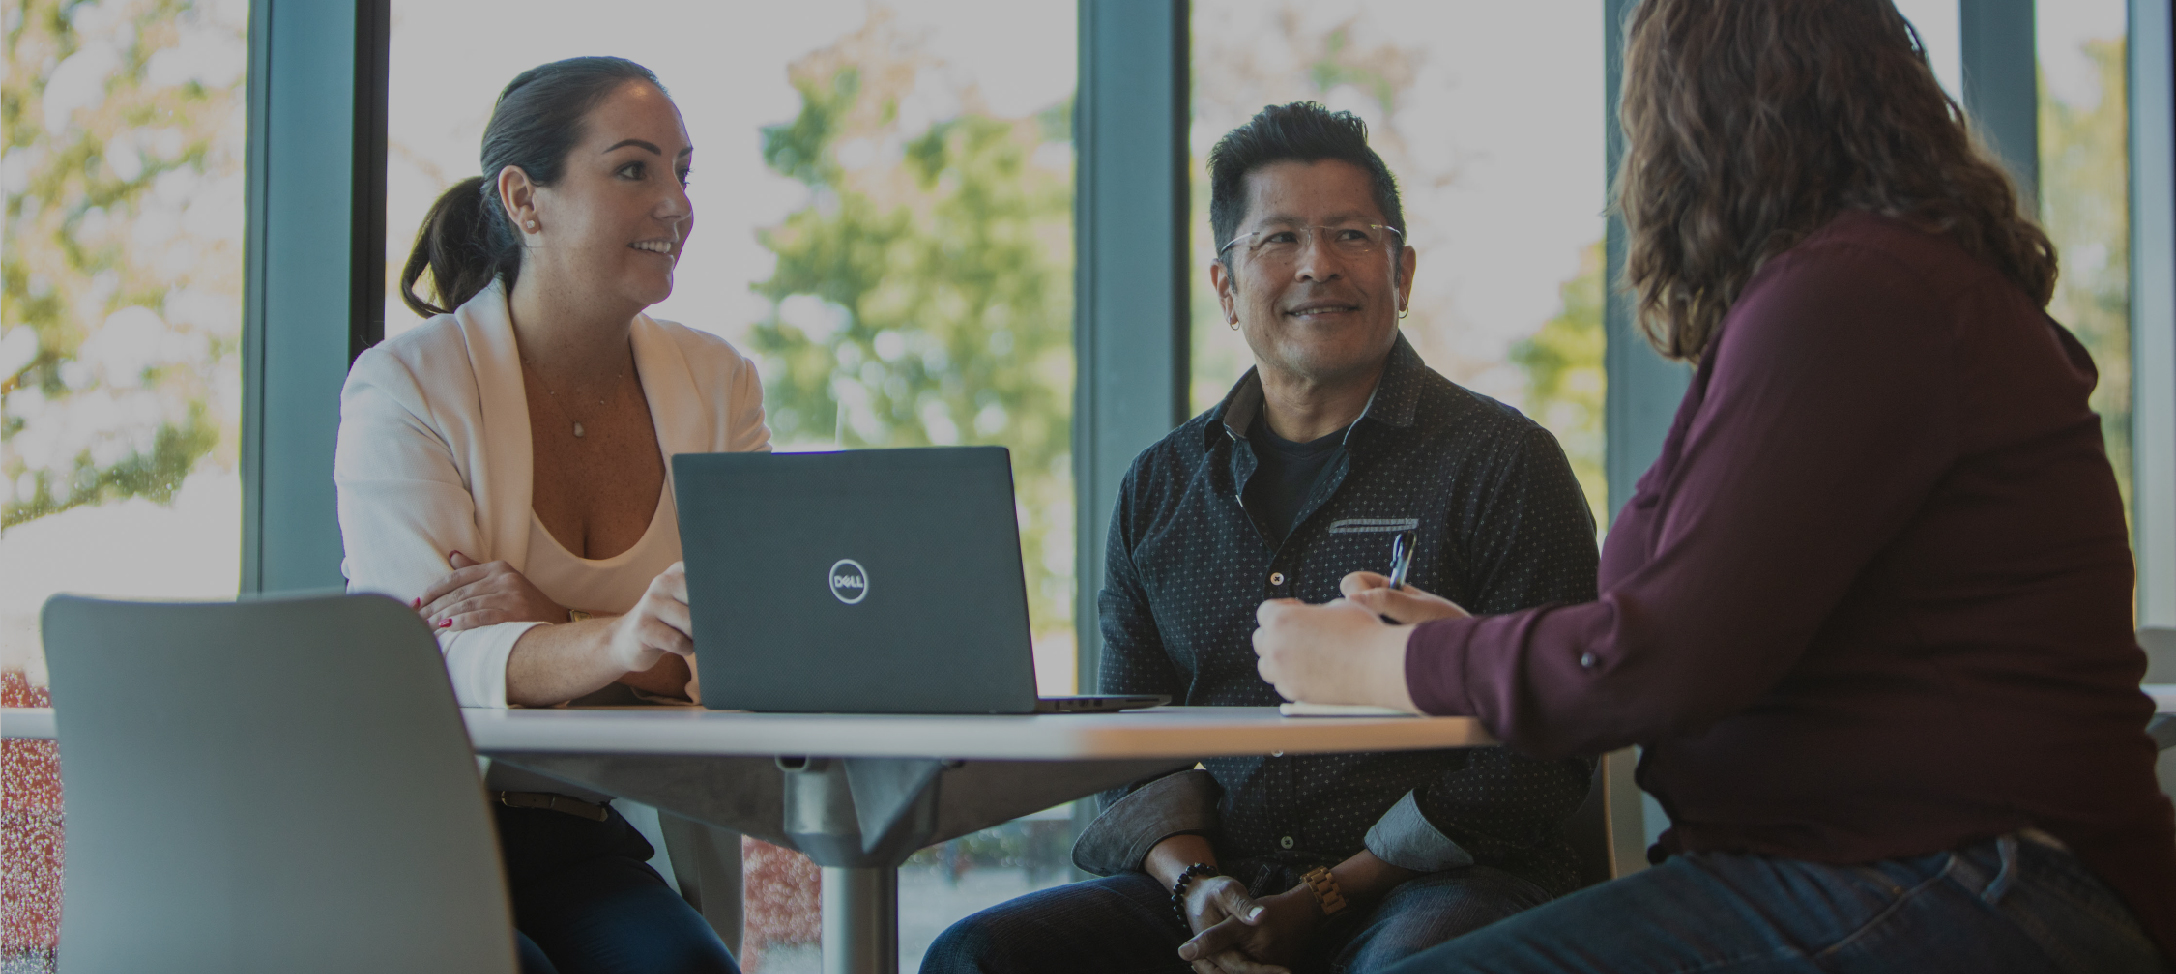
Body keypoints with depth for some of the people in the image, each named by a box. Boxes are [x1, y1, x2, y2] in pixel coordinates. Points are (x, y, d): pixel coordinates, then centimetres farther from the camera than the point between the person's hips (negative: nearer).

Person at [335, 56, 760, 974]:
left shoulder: (716, 382, 9)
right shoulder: (405, 386, -5)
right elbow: (429, 658, -17)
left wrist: (549, 624, -19)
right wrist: (614, 643, -37)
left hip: (579, 840, 3)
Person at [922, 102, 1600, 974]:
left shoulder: (1502, 462, 2)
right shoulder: (1160, 490, 16)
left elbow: (1537, 756, -5)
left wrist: (1324, 900, -12)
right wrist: (1196, 884, -7)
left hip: (1433, 881, -4)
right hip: (1217, 884, 4)